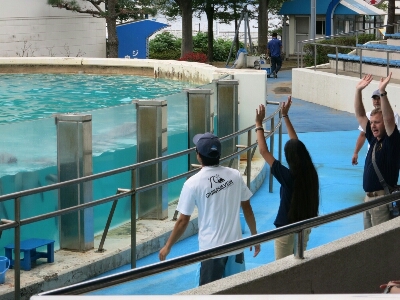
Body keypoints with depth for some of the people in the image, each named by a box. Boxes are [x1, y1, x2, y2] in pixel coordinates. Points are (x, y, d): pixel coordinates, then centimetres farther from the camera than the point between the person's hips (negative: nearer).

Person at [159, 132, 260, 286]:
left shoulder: (193, 183, -12)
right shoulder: (235, 175, -2)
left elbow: (183, 221, -7)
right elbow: (247, 208, 6)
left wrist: (168, 246, 5)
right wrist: (254, 236, 20)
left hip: (211, 249, -4)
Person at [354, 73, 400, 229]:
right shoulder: (373, 138, 10)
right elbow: (360, 115, 12)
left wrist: (382, 92, -35)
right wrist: (358, 91, 2)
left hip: (383, 198, -8)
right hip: (369, 197, 8)